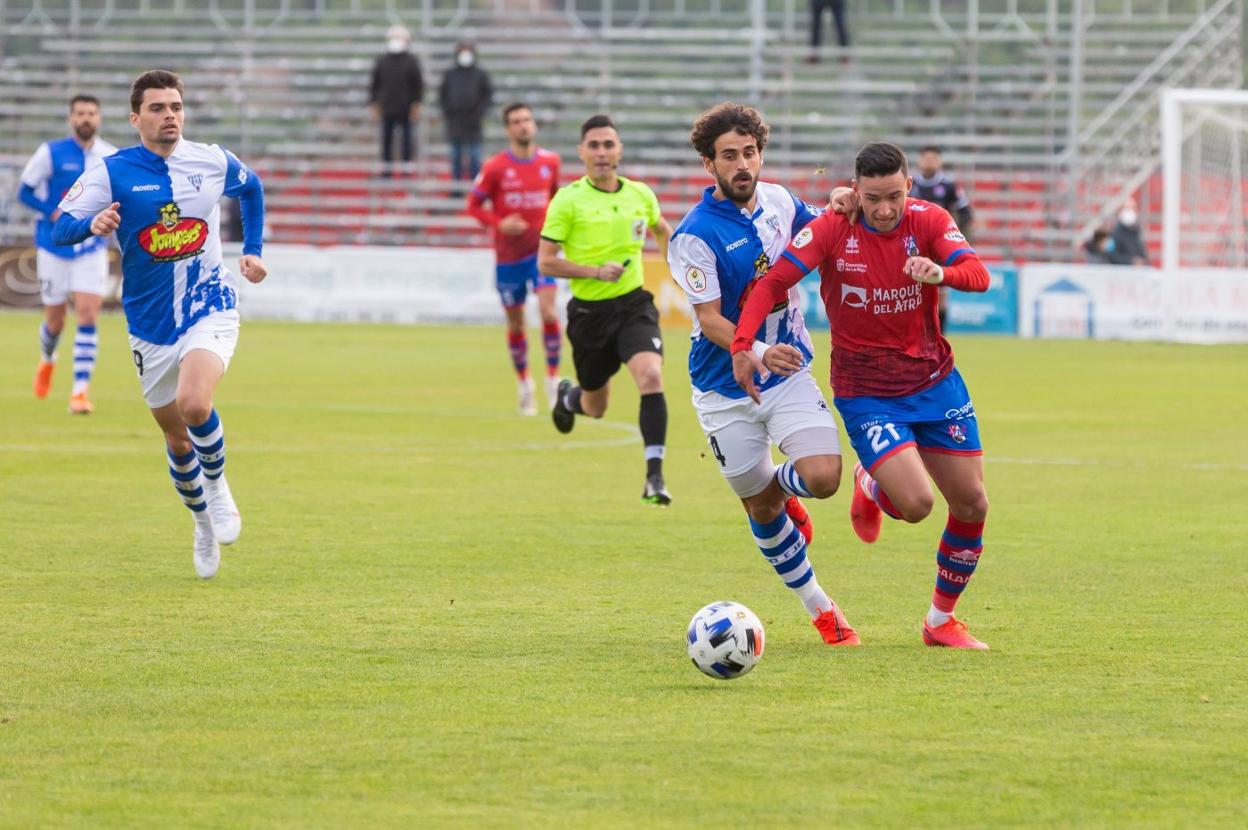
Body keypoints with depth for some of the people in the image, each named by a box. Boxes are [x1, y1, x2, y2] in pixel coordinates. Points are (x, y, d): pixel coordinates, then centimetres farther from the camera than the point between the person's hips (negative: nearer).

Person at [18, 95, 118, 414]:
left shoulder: (111, 157, 1)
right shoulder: (51, 153, -6)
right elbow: (25, 192, -2)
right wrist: (54, 213, -18)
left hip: (92, 249, 1)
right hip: (54, 248, -1)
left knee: (87, 315, -14)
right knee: (55, 320, 7)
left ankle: (80, 391, -13)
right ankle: (47, 360, 43)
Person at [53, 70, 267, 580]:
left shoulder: (214, 162, -2)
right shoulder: (113, 172, -9)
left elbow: (251, 188, 21)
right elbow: (60, 229, -17)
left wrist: (253, 250, 15)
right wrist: (91, 224, -37)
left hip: (210, 307, -1)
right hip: (151, 323, 1)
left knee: (194, 404, -27)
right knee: (176, 439, 10)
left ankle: (217, 486, 1)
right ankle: (203, 522, 36)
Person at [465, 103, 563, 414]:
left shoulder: (550, 161, 2)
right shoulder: (495, 167, -7)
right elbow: (474, 205, -1)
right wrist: (499, 224, -17)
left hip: (542, 248, 0)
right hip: (508, 255, 0)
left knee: (548, 310, -18)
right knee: (515, 323, 8)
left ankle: (553, 380, -5)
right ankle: (524, 384, 27)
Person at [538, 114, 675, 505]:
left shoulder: (640, 195, 1)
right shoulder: (568, 200, -10)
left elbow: (662, 230, 25)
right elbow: (545, 262, -11)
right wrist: (595, 271, -22)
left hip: (634, 305, 1)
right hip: (589, 311, -1)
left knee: (651, 376, -25)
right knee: (595, 407, 13)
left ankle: (654, 476, -21)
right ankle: (568, 396, 52)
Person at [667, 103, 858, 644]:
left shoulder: (779, 202, 0)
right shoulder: (694, 235, -17)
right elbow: (709, 319, -20)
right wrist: (756, 353, -38)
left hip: (788, 373, 3)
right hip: (725, 391, -3)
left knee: (822, 477, -17)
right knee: (759, 507, 4)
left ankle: (782, 489, 22)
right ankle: (819, 608, 23)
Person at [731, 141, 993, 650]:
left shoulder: (930, 222, -8)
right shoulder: (832, 230, -13)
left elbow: (979, 276, -22)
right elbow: (774, 282, -18)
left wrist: (942, 273, -45)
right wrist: (742, 344, -33)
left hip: (935, 381, 3)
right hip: (865, 392, -3)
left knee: (972, 504, 2)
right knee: (915, 504, -19)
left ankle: (941, 620, 22)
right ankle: (870, 485, 20)